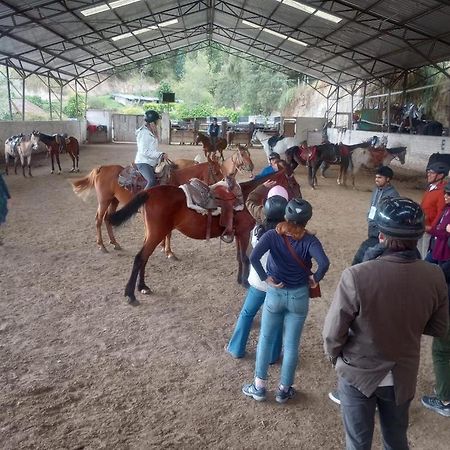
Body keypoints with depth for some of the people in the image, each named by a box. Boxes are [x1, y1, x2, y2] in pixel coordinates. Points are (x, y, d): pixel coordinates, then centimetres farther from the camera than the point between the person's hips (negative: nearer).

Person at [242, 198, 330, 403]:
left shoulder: (272, 235, -14)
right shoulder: (309, 240, -14)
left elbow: (253, 257, -28)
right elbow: (324, 263, -30)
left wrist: (265, 278, -16)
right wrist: (315, 279, -11)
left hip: (275, 293, 0)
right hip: (299, 296, 0)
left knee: (265, 339, 17)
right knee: (291, 345, 13)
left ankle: (259, 387, 26)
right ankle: (284, 390, 27)